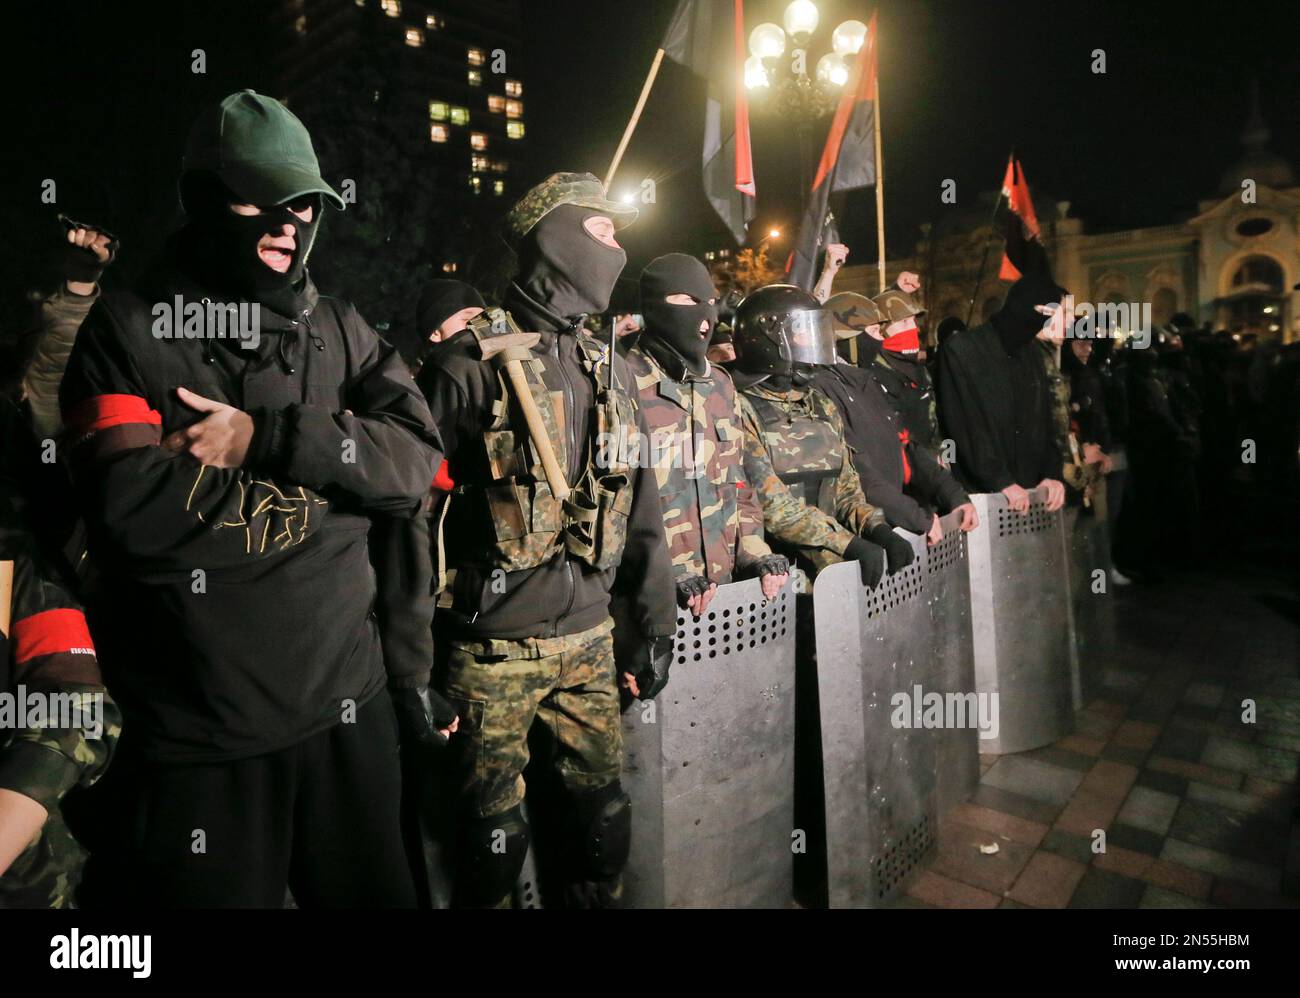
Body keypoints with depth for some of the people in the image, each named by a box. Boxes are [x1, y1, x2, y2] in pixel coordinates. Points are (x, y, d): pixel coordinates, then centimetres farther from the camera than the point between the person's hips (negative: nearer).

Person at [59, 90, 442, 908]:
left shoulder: (340, 331, 5)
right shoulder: (129, 330, -4)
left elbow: (418, 460, -8)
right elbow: (133, 511, -18)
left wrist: (269, 439, -19)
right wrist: (331, 475, -14)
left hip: (347, 707, 4)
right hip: (192, 737, -3)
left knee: (376, 893, 22)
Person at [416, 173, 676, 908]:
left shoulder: (612, 370, 9)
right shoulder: (471, 363, -9)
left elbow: (642, 509, 11)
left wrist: (658, 626, 11)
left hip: (590, 641, 5)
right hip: (493, 648, -5)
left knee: (605, 815, 15)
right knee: (497, 830, 10)